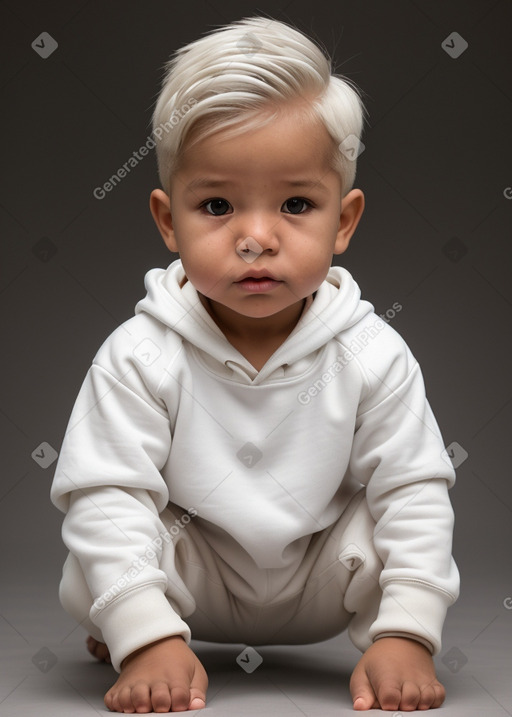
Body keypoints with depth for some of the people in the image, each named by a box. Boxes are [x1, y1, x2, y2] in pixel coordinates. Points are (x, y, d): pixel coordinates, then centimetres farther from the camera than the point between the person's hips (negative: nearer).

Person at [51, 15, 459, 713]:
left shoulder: (373, 357, -17)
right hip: (194, 579, 0)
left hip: (320, 577, 0)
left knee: (383, 539, -27)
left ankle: (372, 640, 1)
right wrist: (146, 635, -32)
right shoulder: (140, 356, -20)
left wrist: (407, 634, -25)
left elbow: (415, 491, -15)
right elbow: (106, 495, -22)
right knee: (88, 578, -25)